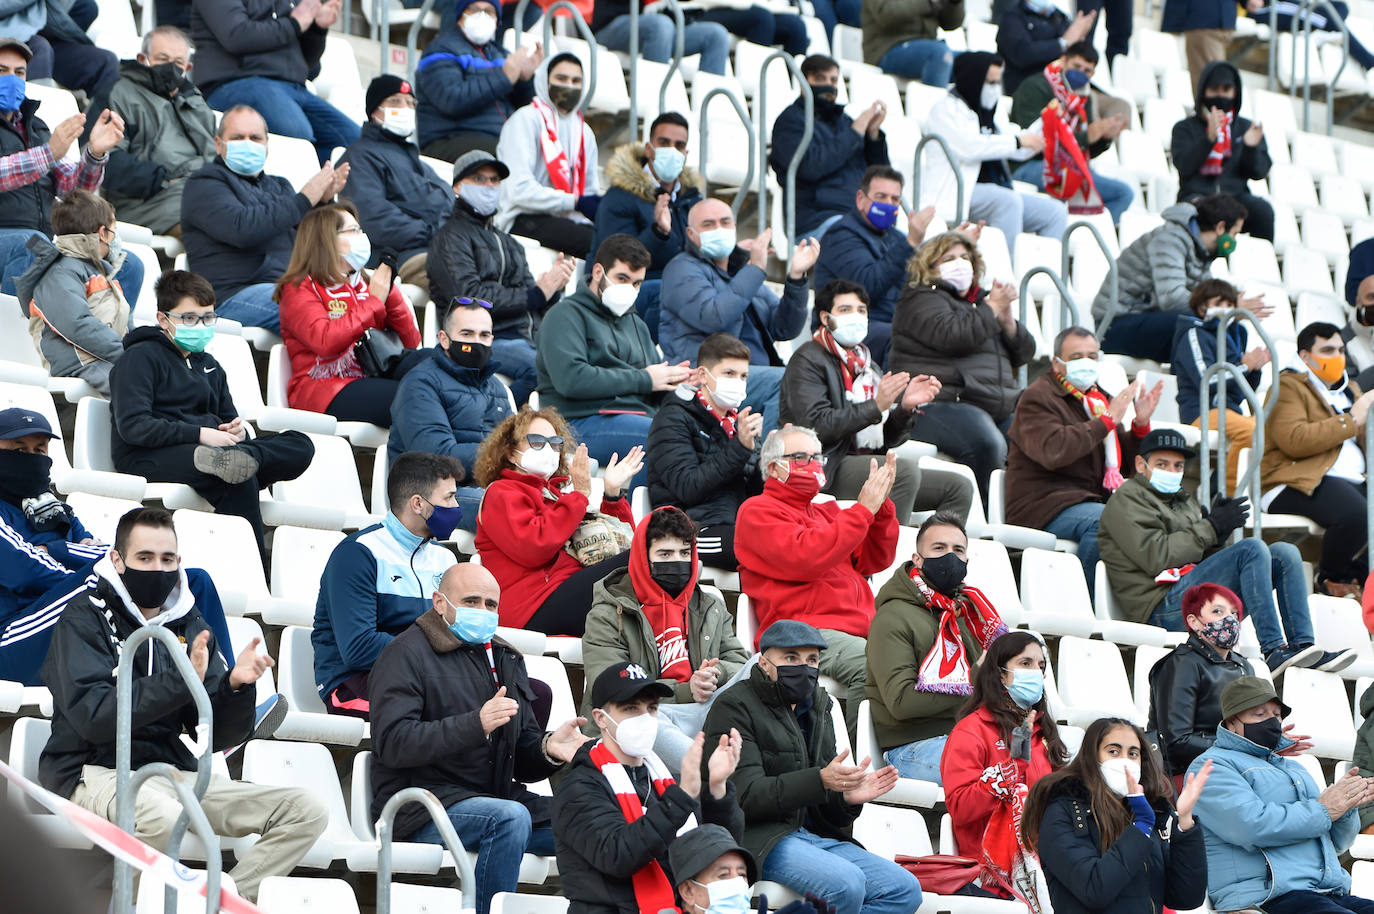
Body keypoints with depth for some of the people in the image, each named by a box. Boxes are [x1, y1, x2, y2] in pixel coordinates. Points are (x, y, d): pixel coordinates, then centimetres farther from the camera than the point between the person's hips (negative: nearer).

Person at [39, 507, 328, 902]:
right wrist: (180, 681, -24)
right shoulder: (84, 618, -2)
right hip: (96, 769, -6)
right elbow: (93, 716, -18)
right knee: (161, 816, -41)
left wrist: (236, 685, -12)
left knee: (307, 811, -9)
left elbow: (218, 736, 9)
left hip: (172, 769, 6)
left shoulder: (189, 625, 13)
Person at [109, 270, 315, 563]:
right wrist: (199, 434, -19)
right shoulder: (141, 357, 3)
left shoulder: (210, 367, 28)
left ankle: (226, 459, -40)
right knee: (238, 478, -36)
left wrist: (236, 432, -1)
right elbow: (132, 426, -11)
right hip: (146, 459, -7)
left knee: (301, 446, -16)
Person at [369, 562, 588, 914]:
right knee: (510, 817, -34)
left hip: (495, 796, 7)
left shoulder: (506, 660, 20)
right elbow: (391, 743, -18)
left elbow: (521, 757, 18)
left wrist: (548, 748, -8)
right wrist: (476, 724, -29)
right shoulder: (408, 653, -3)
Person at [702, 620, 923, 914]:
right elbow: (746, 795, -15)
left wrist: (847, 796, -6)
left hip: (814, 834, 8)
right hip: (757, 837, -8)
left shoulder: (817, 710, 21)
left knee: (905, 889, -11)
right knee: (846, 883, -33)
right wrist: (820, 780, -27)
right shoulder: (734, 706, -2)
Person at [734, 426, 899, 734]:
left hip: (858, 630, 7)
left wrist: (881, 506, 7)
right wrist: (863, 509, -7)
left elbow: (875, 561, 22)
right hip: (806, 631, -7)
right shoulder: (758, 512, 8)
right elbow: (803, 558, -10)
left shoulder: (826, 512, 32)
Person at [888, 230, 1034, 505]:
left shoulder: (980, 299, 28)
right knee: (987, 444, -36)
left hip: (1000, 407, 8)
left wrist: (1008, 320, 4)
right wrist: (992, 309, -3)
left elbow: (1024, 353, 24)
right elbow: (953, 336, -17)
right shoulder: (921, 300, 5)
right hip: (941, 405, -8)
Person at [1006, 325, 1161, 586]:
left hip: (1096, 500, 8)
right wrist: (1107, 420, -18)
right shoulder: (1037, 398, -2)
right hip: (1043, 506, -7)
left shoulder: (1100, 399, 22)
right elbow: (1052, 451, -23)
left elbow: (1126, 466, 21)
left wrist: (1141, 425, 3)